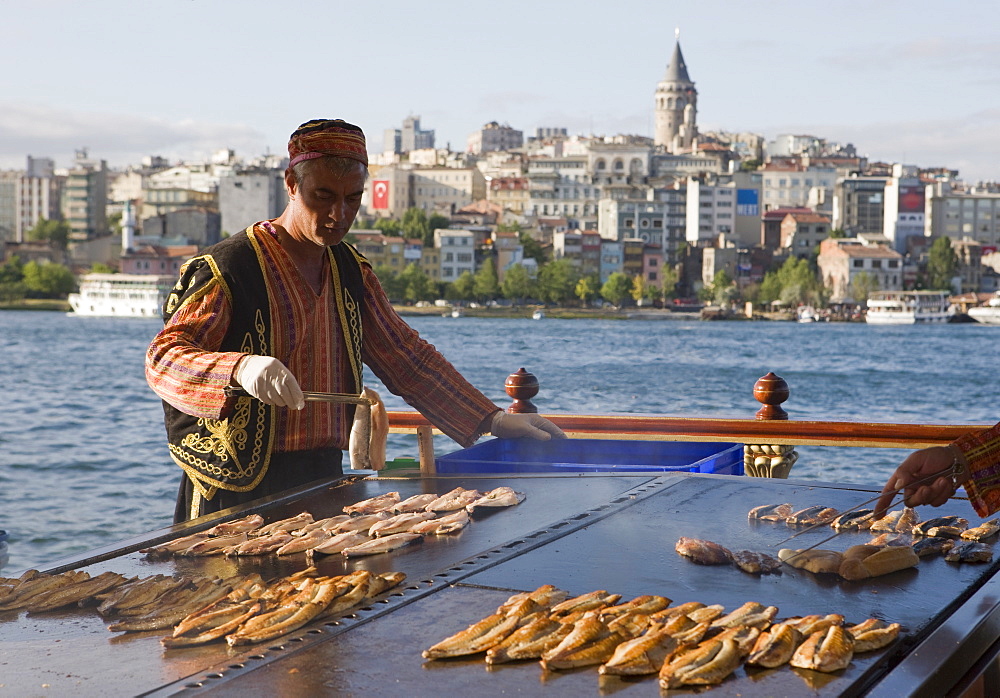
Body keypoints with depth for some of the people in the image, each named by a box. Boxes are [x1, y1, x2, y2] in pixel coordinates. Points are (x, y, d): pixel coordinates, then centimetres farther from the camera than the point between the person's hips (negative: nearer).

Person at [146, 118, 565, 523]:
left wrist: (492, 420, 5)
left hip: (324, 477, 6)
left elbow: (406, 357, 15)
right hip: (240, 490, -6)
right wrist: (240, 369, -40)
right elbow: (162, 358, -19)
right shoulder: (228, 268, -11)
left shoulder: (350, 270, 10)